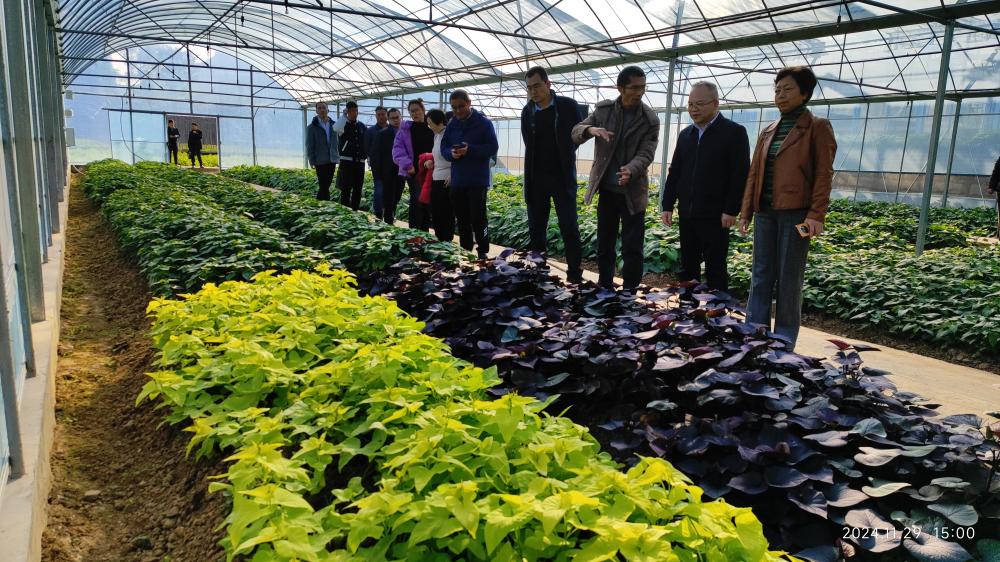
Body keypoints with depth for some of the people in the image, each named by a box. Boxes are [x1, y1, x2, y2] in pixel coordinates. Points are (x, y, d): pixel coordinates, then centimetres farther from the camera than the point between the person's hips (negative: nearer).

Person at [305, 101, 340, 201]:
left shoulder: (333, 125, 8)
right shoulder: (313, 127, -1)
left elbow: (338, 141, 10)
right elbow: (309, 145, -2)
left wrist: (340, 156, 2)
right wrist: (312, 161, -7)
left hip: (332, 160, 4)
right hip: (320, 161, -4)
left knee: (326, 185, 12)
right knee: (324, 186, -4)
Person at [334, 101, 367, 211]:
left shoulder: (362, 126, 12)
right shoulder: (343, 124, -2)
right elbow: (337, 128, -27)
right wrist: (344, 115, -15)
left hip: (360, 162, 5)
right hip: (347, 161, -4)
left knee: (358, 189, 6)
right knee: (346, 188, -8)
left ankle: (354, 211, 13)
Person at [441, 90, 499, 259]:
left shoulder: (483, 123, -5)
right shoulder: (451, 125, 10)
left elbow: (493, 147, -10)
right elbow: (443, 148, 11)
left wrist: (470, 150, -22)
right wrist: (451, 153, -13)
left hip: (478, 180, -5)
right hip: (457, 180, 5)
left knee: (478, 218, -3)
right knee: (462, 218, 12)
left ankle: (482, 251, 5)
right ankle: (464, 250, 22)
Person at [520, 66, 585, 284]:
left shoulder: (568, 106, -5)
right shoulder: (527, 112, 3)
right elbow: (529, 144, 11)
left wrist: (564, 157, 5)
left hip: (562, 177, -3)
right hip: (536, 179, 3)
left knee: (569, 229, -2)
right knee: (536, 228, 8)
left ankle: (575, 274, 8)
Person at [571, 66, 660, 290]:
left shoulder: (650, 120, -7)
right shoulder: (603, 109, -1)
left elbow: (646, 154, -15)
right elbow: (576, 133, -3)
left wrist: (630, 170, -37)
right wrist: (590, 129, -27)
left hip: (633, 192, -2)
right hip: (606, 189, 3)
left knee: (632, 248, -1)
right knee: (604, 244, 13)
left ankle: (630, 292, 9)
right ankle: (604, 286, 28)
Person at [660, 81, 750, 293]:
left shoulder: (734, 132, -4)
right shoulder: (685, 134, 15)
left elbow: (740, 175, -10)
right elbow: (674, 173, 16)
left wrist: (732, 210, -15)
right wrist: (667, 205, 10)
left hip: (715, 216, -6)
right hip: (686, 214, 6)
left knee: (715, 270, 0)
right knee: (688, 267, 12)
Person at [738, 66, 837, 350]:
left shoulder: (817, 127, -1)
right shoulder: (768, 132, 16)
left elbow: (824, 174, -7)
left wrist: (816, 215, -16)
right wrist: (746, 212, 12)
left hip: (796, 213, -5)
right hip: (765, 212, 6)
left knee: (789, 279, 0)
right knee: (761, 276, 7)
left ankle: (784, 342, 11)